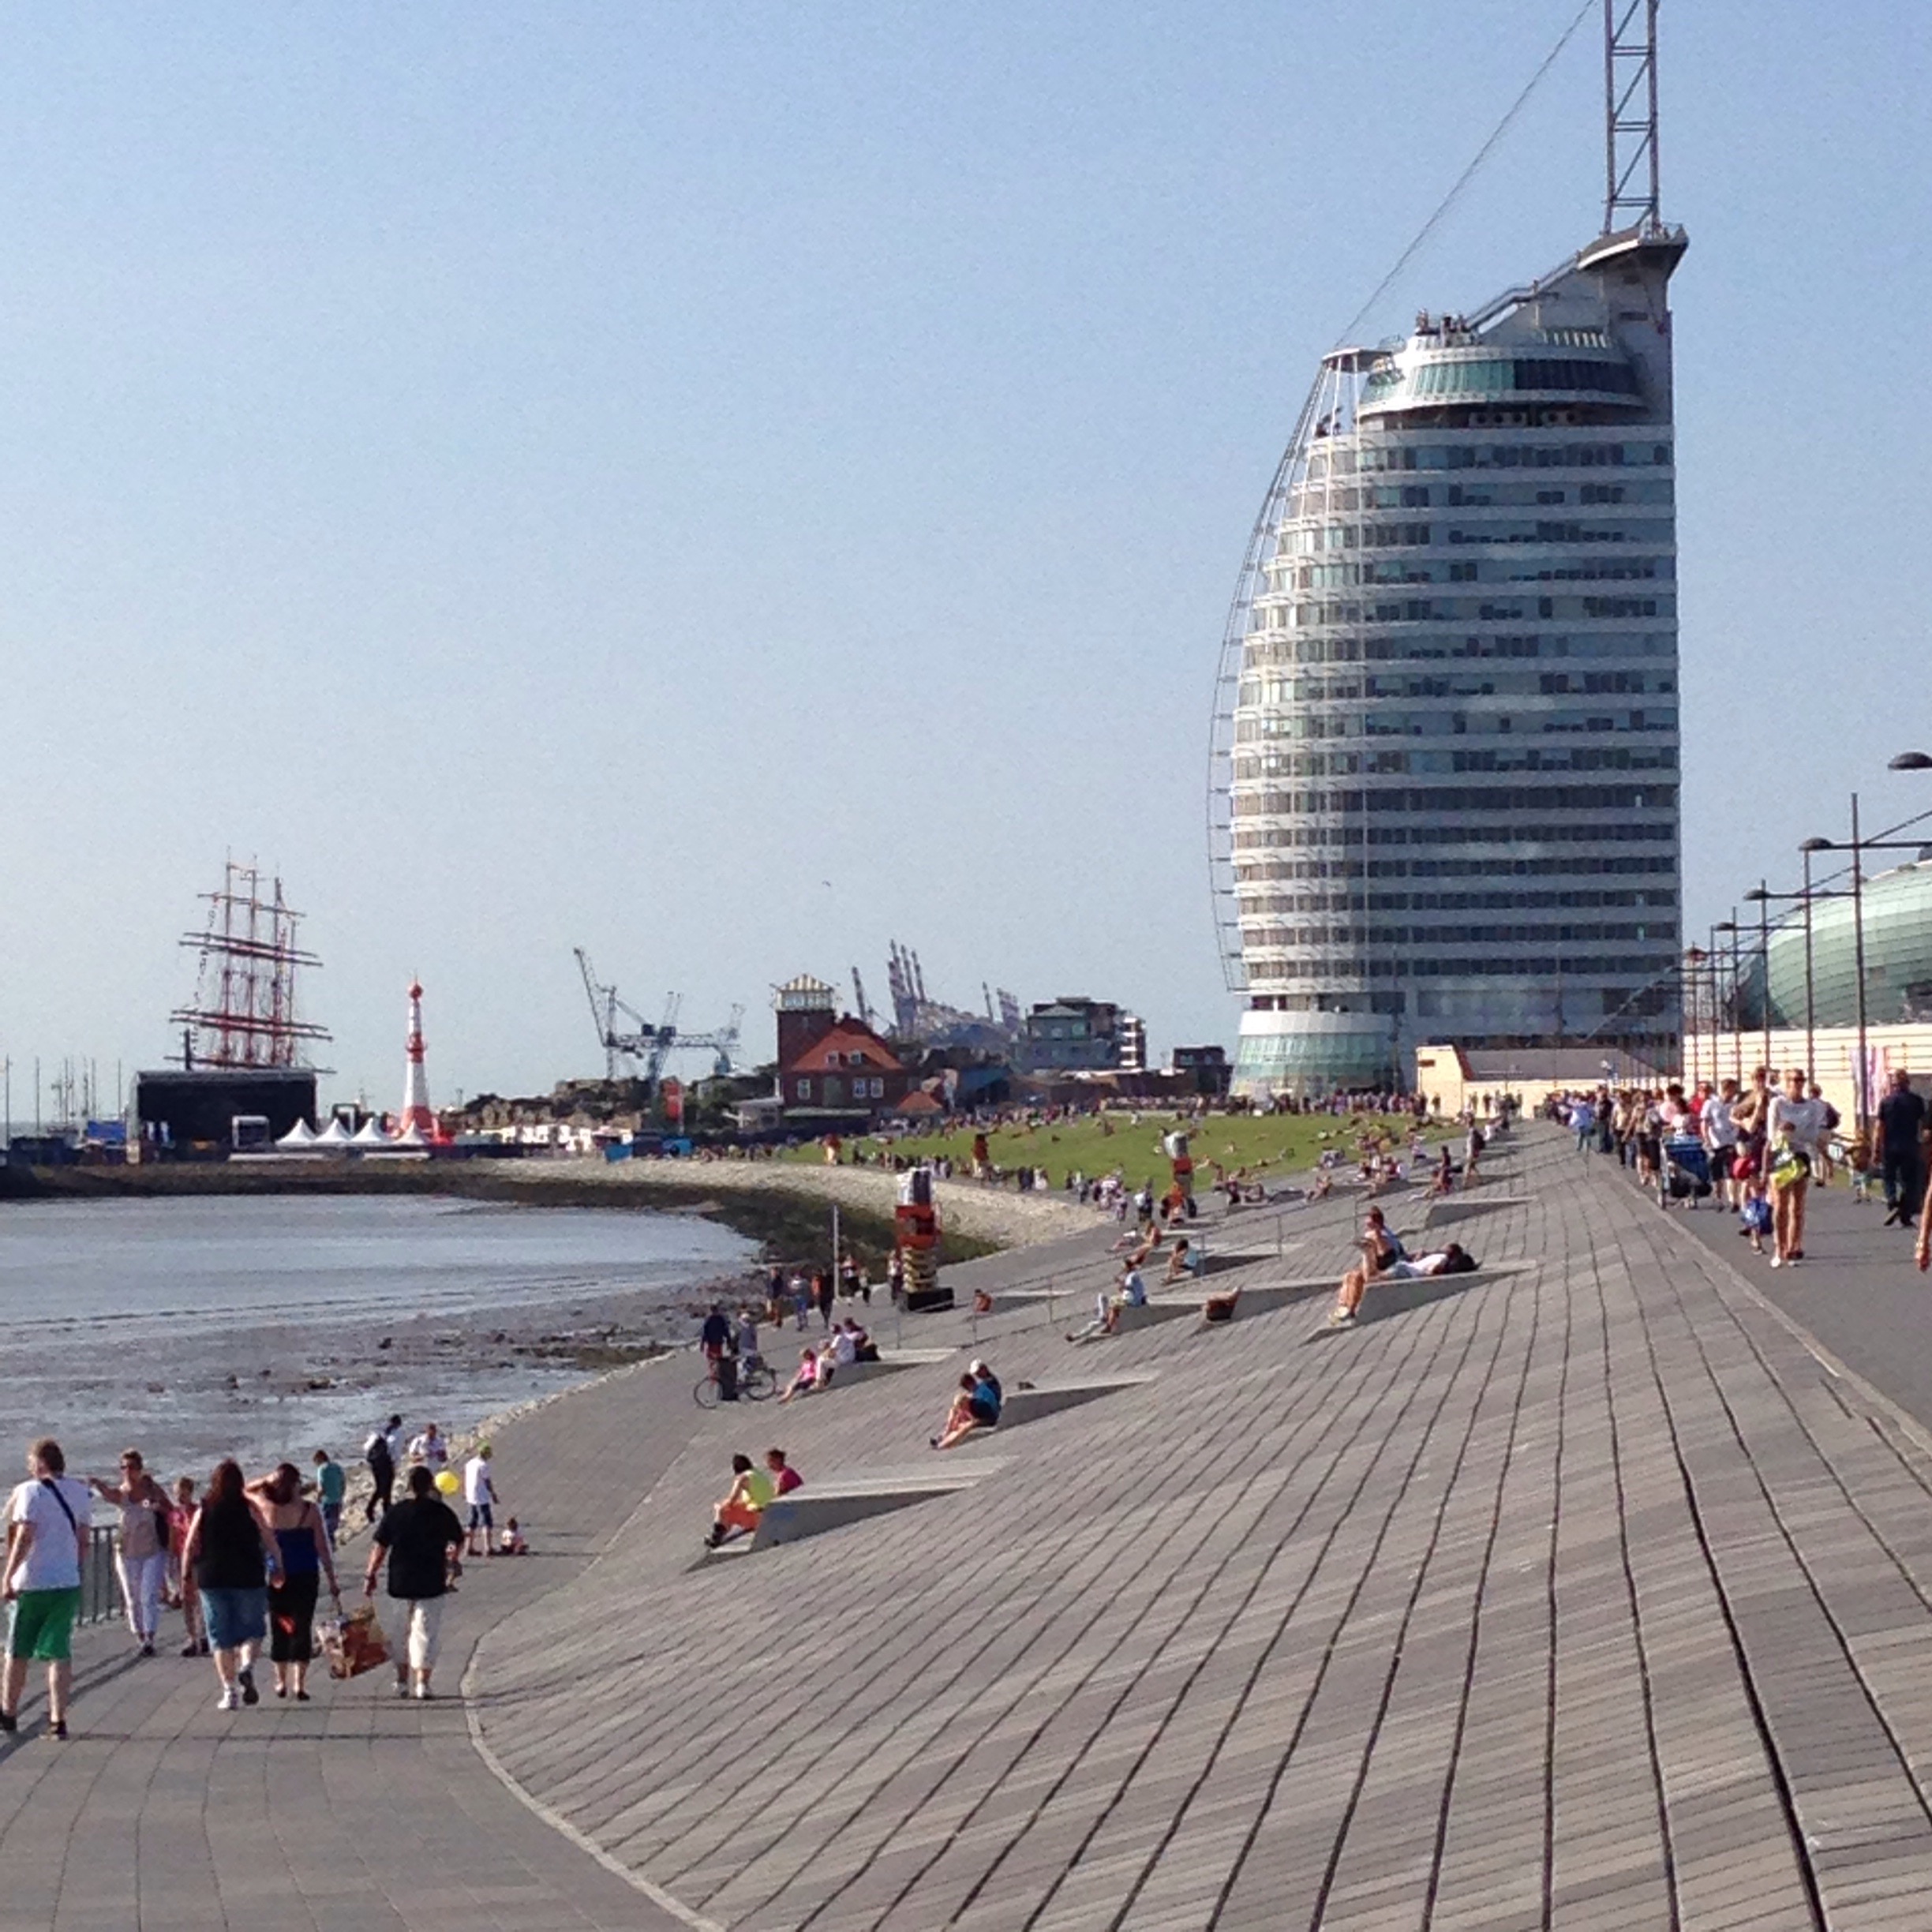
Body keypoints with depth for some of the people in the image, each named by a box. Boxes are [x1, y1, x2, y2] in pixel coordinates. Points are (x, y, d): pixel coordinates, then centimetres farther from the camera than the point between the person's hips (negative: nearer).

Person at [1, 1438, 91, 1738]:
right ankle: (58, 1719, -4)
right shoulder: (79, 1492, 7)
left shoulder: (31, 1491, -11)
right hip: (68, 1584, 4)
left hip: (31, 1584, -4)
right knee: (60, 1654, 4)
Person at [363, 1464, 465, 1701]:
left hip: (400, 1582, 2)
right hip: (431, 1583, -1)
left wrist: (370, 1575, 4)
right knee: (425, 1633, 2)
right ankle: (422, 1684, -5)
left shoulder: (396, 1512, -3)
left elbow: (380, 1547, -4)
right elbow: (458, 1542, 10)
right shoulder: (442, 1512, -4)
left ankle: (402, 1682, 22)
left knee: (402, 1632, 16)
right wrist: (451, 1557, 31)